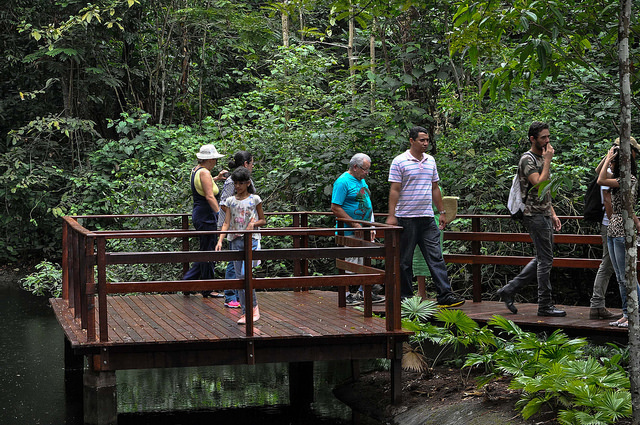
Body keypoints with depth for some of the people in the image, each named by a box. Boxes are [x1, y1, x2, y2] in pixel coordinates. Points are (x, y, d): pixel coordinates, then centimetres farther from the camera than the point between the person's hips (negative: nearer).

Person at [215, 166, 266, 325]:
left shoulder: (254, 199, 2)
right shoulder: (230, 201, 8)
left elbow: (263, 220, 9)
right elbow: (226, 223, 3)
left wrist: (254, 223, -12)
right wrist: (220, 241, -10)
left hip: (251, 240, -3)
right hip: (235, 241, 3)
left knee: (245, 273, -16)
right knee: (239, 277, 1)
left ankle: (254, 306, 1)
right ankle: (245, 313, 5)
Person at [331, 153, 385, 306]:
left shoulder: (361, 180, 15)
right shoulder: (343, 182, -13)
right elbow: (335, 208, -18)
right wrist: (355, 224, -18)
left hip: (364, 231, 9)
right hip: (349, 233, -9)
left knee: (365, 261, 12)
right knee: (349, 262, -5)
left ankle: (364, 292, 21)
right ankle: (346, 294, 3)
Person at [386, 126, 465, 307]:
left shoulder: (430, 161, 13)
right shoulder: (399, 161, -4)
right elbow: (394, 190, -7)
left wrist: (442, 212, 18)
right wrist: (391, 216, -12)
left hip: (427, 217, 5)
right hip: (406, 217, -5)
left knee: (436, 257, -1)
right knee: (405, 260, 3)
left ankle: (445, 295, -4)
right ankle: (405, 296, 11)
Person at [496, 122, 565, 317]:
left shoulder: (541, 158, 17)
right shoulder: (527, 159, -12)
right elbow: (539, 184, -25)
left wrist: (553, 213, 19)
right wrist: (548, 160, -18)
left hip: (544, 215, 10)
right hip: (534, 215, -10)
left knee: (542, 259, 12)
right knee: (545, 259, -6)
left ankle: (509, 290, 17)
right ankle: (545, 305, 1)